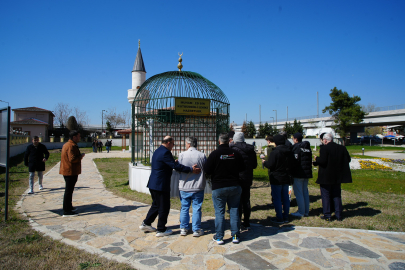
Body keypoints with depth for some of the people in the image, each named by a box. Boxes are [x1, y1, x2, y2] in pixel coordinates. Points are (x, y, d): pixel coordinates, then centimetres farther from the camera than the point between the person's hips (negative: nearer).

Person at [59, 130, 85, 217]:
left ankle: (69, 207, 34)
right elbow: (72, 159, -27)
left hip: (66, 171, 11)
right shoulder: (71, 146, -19)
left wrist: (79, 156, 12)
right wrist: (80, 156, -11)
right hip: (71, 172, -11)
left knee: (69, 190, 21)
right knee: (69, 191, -5)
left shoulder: (66, 145, 15)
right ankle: (66, 211, 0)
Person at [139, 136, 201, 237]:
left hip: (153, 184, 10)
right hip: (161, 185, -10)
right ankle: (161, 230, 14)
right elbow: (176, 166, -23)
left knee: (156, 205, 23)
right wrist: (191, 169, -20)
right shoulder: (165, 153, -19)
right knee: (164, 207, 3)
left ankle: (146, 224, 30)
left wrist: (174, 162, 27)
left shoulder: (157, 151, 12)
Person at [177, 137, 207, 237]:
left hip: (184, 187, 1)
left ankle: (183, 228, 21)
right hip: (198, 187, -1)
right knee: (197, 208, 8)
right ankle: (196, 230, 15)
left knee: (184, 207, 13)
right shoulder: (202, 155, -8)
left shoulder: (182, 155, -6)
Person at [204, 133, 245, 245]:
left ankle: (219, 237, 11)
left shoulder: (214, 154, -11)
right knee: (234, 211, 11)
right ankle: (235, 236, 16)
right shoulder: (235, 154, -2)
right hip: (234, 186, 3)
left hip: (218, 187, -2)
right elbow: (242, 168, 10)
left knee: (219, 212, 5)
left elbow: (207, 170, -9)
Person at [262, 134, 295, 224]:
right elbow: (292, 165, 13)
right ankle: (285, 217, 20)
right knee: (285, 197, 14)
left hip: (276, 179, -7)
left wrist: (264, 162, 2)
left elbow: (270, 165, -17)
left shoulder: (275, 152, -16)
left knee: (277, 198, 1)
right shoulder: (289, 152, 7)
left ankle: (279, 218, 5)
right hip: (286, 178, 7)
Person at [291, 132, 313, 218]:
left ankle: (301, 212, 2)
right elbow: (310, 161, 17)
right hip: (307, 173, 8)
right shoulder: (308, 147, 13)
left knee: (298, 193, -2)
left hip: (298, 174, -8)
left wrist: (291, 172, -10)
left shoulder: (296, 147, -13)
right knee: (305, 192, 14)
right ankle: (306, 211, 20)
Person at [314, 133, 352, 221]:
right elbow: (348, 159, 8)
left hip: (326, 177, -6)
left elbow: (323, 161, -23)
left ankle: (327, 215, 7)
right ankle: (338, 215, 19)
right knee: (337, 196, 15)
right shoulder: (342, 148, 4)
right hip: (337, 177, 6)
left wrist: (316, 158, -4)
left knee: (326, 196, 4)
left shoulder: (324, 148, -15)